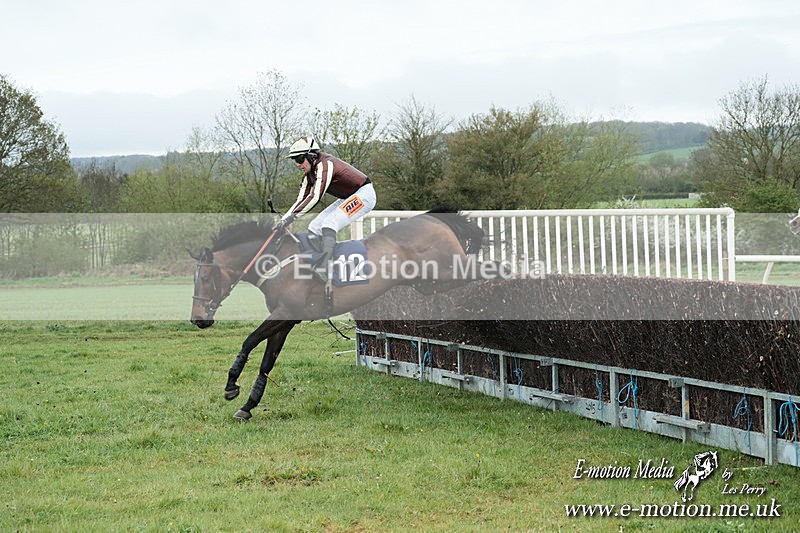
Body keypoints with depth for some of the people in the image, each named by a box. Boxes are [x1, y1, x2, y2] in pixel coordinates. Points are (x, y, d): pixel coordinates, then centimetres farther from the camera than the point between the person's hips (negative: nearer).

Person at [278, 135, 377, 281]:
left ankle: (324, 266, -43)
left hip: (364, 194, -10)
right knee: (314, 228, 3)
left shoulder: (325, 165, -24)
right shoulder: (309, 173, 6)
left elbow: (315, 197, -32)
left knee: (329, 223, -29)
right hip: (347, 198, 10)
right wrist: (283, 219, -8)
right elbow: (301, 199, 5)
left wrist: (291, 217, -32)